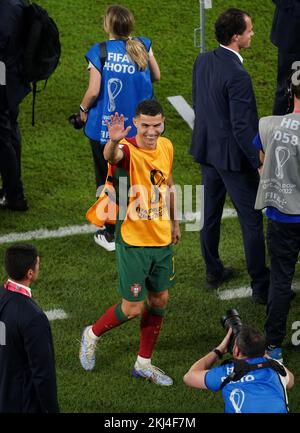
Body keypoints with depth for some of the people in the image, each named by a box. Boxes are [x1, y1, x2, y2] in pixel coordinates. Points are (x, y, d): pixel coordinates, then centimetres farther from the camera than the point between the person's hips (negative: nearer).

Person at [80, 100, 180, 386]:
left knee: (159, 300, 13)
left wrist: (174, 221, 24)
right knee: (132, 308, -1)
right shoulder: (128, 150, -21)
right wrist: (113, 141, -69)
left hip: (162, 239, 7)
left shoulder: (166, 147, 1)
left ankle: (143, 363, 29)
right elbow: (111, 156, -46)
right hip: (133, 241, -6)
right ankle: (92, 335, 28)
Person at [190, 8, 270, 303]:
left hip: (207, 149, 8)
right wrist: (260, 164, -17)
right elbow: (242, 128, -25)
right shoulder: (237, 76, -27)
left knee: (211, 215, 20)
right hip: (233, 156, -8)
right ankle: (261, 287, 11)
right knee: (252, 221, 4)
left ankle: (213, 273, 34)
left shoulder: (202, 62, -1)